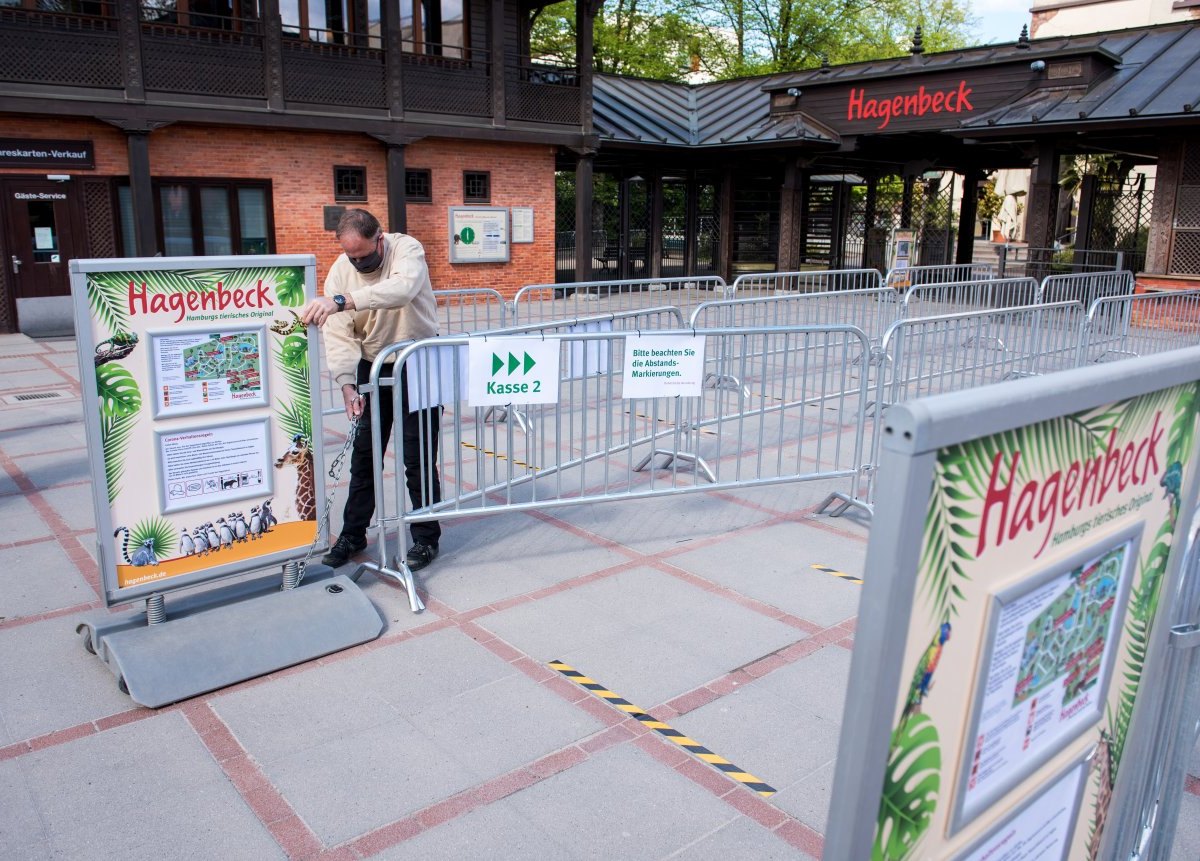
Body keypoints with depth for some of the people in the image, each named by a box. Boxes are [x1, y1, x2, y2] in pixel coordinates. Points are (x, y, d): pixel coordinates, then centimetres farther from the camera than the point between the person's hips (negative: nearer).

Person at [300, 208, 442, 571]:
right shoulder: (340, 270, -10)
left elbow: (402, 289, -43)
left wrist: (341, 301, -54)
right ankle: (353, 533, 25)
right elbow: (339, 334, -15)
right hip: (373, 364, 4)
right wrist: (347, 384, -28)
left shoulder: (407, 249, -20)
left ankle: (426, 538, 13)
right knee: (364, 453, 10)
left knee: (419, 456, -1)